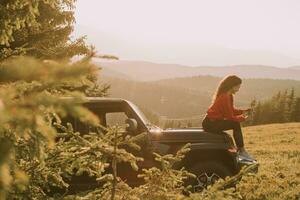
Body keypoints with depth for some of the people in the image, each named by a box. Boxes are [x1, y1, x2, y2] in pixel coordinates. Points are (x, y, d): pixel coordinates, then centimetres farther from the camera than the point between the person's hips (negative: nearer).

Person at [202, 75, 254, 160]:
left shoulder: (229, 96, 10)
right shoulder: (224, 97, -21)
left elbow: (231, 110, 15)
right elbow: (230, 117, -18)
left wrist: (242, 112, 2)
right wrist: (242, 118, -3)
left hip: (214, 121, 10)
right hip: (210, 124, -10)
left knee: (236, 123, 7)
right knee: (235, 124, -17)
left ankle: (240, 150, 10)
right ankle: (241, 151, -8)